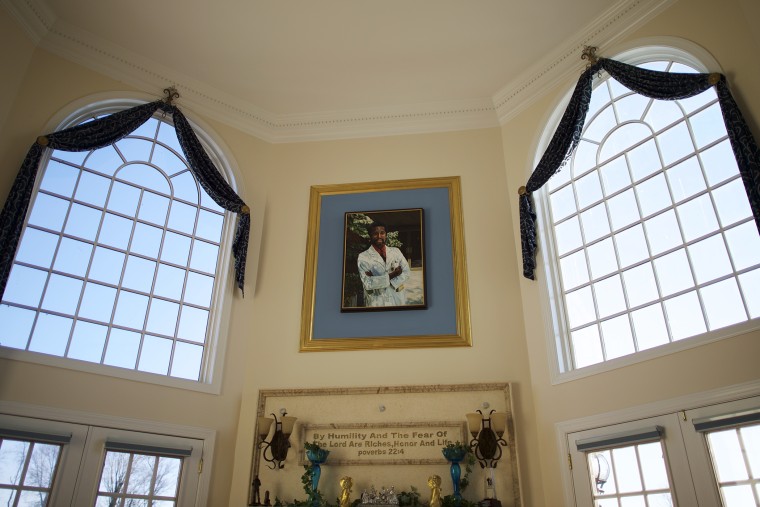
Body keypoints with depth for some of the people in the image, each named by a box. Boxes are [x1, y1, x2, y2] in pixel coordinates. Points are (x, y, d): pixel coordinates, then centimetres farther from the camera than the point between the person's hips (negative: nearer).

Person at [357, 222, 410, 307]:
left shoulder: (396, 251, 3)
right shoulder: (363, 257, -7)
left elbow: (406, 272, -6)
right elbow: (368, 283, -15)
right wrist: (391, 275, -17)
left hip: (398, 300, 3)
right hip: (376, 302, -3)